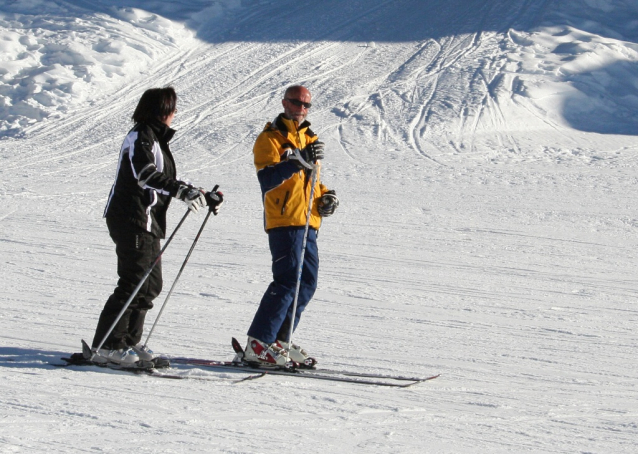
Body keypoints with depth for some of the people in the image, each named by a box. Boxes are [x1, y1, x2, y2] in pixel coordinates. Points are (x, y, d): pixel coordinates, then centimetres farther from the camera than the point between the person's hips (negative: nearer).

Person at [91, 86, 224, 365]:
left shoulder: (156, 139, 21)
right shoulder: (140, 137, -11)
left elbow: (166, 182, 28)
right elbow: (145, 174, -28)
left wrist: (205, 198, 26)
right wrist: (182, 190, -38)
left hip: (147, 222, 10)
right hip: (132, 219, -10)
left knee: (151, 285, 11)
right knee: (134, 283, -12)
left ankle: (128, 341, 18)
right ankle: (106, 345, -11)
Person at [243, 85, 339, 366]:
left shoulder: (308, 139, 23)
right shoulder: (270, 138, -3)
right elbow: (267, 180, -19)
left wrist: (325, 197, 12)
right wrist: (298, 161, -31)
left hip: (307, 223, 9)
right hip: (284, 221, -9)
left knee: (306, 285, 9)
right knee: (288, 281, -16)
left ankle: (279, 341, 16)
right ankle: (258, 344, -16)